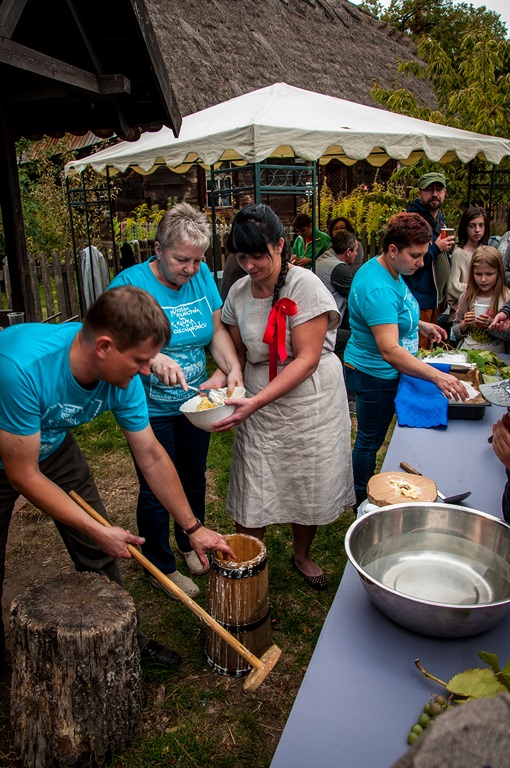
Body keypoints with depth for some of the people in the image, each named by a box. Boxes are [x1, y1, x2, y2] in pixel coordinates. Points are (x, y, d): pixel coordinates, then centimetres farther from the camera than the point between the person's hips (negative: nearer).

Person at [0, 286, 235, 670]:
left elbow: (152, 458, -11)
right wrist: (97, 531, -23)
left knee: (98, 552, 5)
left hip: (52, 446, 5)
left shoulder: (123, 377, -23)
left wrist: (193, 527, -6)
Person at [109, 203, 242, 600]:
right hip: (151, 408, -5)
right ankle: (162, 567, 32)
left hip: (195, 401, 6)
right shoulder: (131, 282, -18)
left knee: (194, 478, 22)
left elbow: (217, 329, -2)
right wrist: (153, 359, -42)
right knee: (157, 489, 9)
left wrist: (233, 367, -19)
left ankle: (190, 546, 47)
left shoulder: (202, 275, -3)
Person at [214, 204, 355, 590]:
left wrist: (255, 401, -28)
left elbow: (307, 358, -21)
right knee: (251, 491, 3)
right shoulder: (238, 292, 1)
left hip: (310, 402, -3)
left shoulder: (305, 285, -16)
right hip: (259, 404, 3)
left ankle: (302, 555, 41)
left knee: (309, 487, 13)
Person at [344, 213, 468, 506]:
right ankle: (362, 501, 28)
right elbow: (390, 351, -39)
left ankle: (363, 493, 41)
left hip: (386, 373, 10)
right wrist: (437, 376, -43)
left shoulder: (391, 272, 3)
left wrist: (421, 325, 12)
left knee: (371, 437, 23)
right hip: (375, 376, -10)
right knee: (370, 440, 7)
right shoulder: (377, 288, -31)